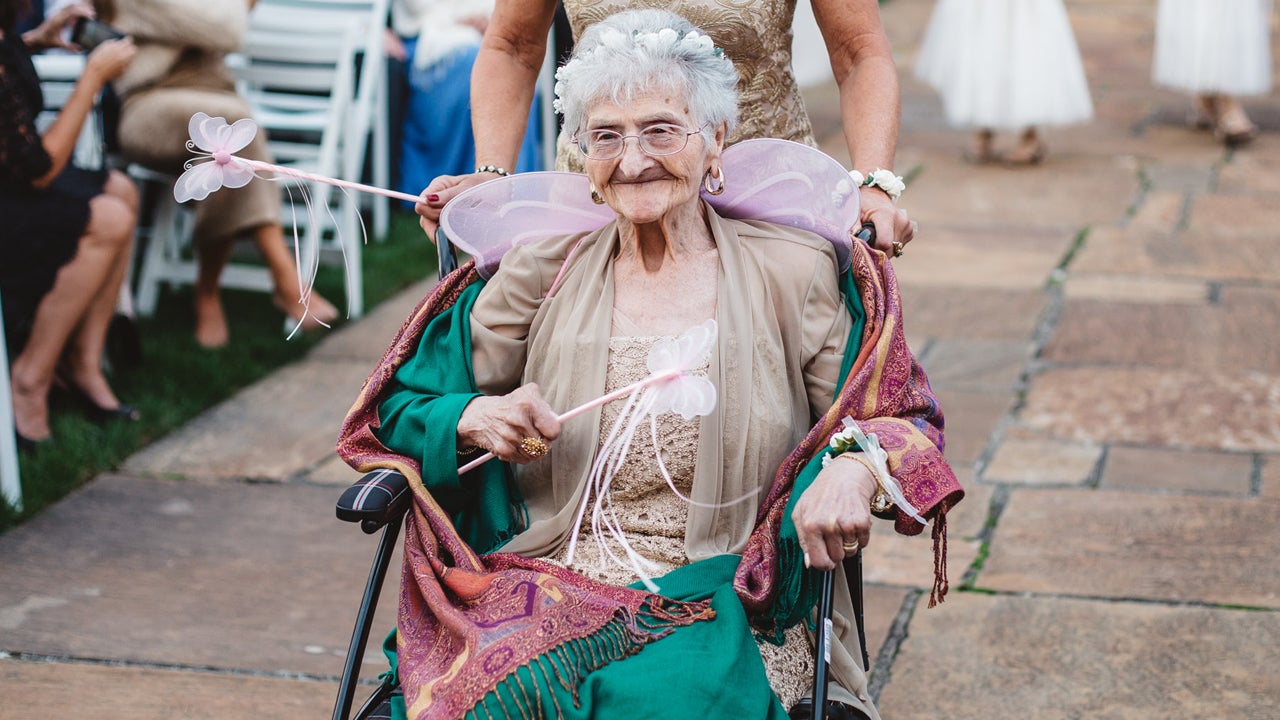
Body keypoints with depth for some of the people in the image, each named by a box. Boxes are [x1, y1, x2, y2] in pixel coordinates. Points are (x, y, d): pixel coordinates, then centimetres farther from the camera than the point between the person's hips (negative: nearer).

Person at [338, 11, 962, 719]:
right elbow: (401, 408, 16)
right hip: (549, 584, 2)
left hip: (728, 600, -1)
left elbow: (904, 421, 7)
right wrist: (476, 418, -8)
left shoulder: (797, 274, 7)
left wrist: (856, 468, -18)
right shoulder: (541, 275, 12)